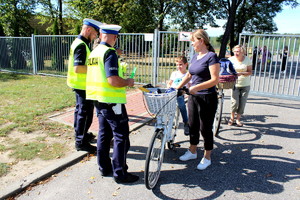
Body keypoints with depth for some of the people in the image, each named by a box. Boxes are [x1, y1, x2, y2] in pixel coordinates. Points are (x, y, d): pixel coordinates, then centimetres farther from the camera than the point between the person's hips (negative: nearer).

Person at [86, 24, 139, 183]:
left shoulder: (94, 52, 13)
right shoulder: (109, 52, -15)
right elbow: (113, 80, -25)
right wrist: (128, 82, -7)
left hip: (98, 99, 9)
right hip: (111, 100, -9)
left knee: (104, 133, 16)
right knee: (121, 136, -1)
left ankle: (104, 167, 27)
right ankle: (120, 173, 6)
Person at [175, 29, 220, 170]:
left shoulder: (211, 56, -13)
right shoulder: (195, 57, 11)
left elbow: (215, 79, -21)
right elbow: (189, 75, 20)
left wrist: (196, 87, -30)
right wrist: (177, 87, 14)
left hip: (207, 98, -7)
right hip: (193, 97, 8)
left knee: (205, 128, 4)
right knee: (193, 125, 16)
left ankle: (207, 158, 21)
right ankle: (192, 152, 35)